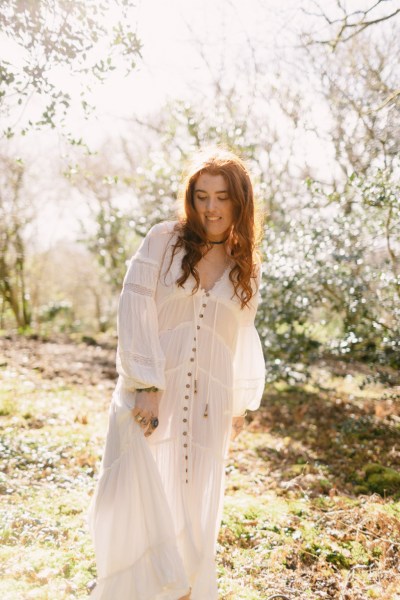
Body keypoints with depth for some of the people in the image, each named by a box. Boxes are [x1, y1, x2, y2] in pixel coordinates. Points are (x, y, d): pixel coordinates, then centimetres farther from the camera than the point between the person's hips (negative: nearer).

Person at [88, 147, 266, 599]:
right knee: (141, 499, -6)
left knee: (194, 507, 8)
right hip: (150, 392, -3)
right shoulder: (163, 240, -1)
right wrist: (146, 386, -14)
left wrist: (240, 403, 13)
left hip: (207, 402, 3)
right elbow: (135, 310, -7)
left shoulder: (246, 267, 10)